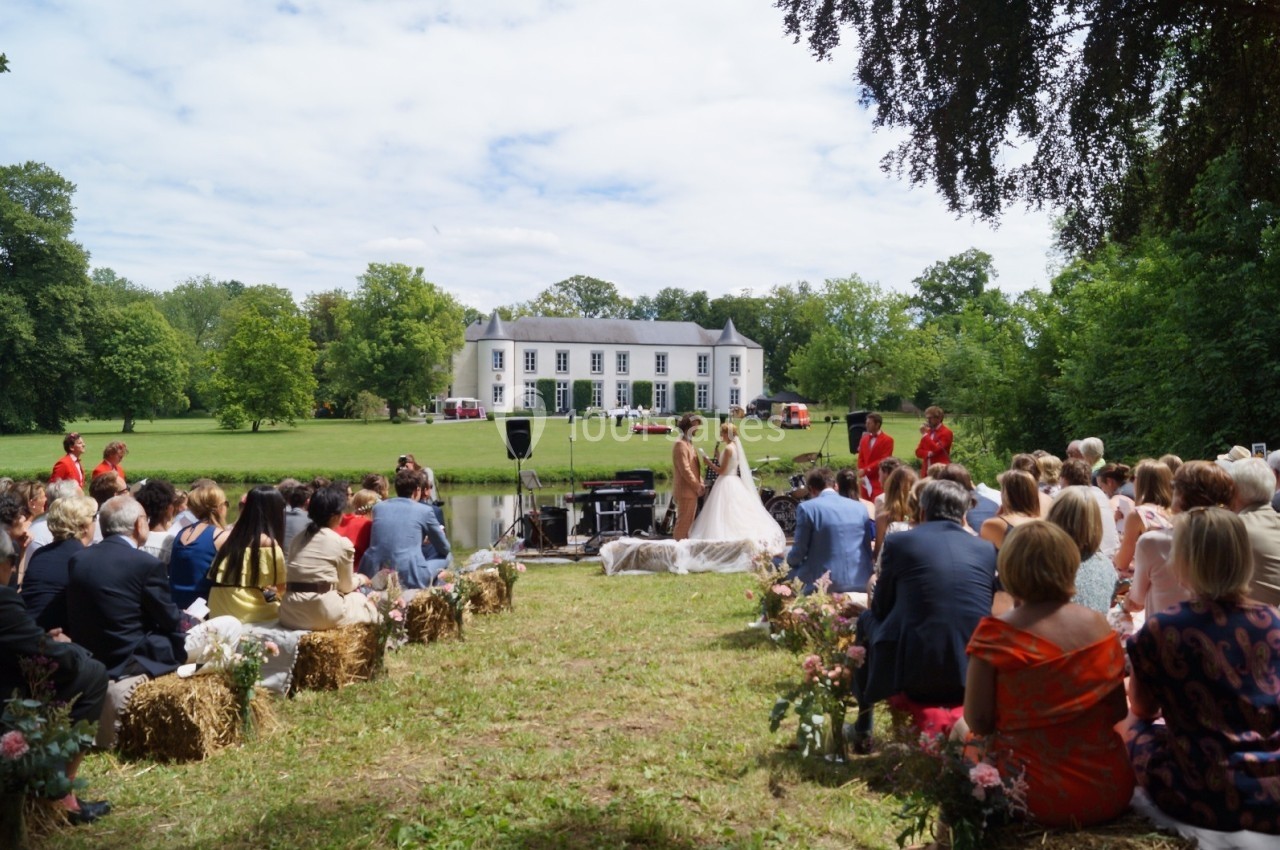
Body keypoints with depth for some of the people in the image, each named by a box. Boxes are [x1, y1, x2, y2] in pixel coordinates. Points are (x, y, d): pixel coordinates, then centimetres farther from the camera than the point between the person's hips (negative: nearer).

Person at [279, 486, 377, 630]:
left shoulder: (298, 538, 12)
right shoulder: (342, 544, -5)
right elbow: (346, 586, 6)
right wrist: (360, 579, 29)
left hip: (291, 613, 6)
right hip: (323, 614, -6)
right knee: (362, 601, 23)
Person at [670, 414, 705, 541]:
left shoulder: (689, 443, 17)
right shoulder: (680, 444, -15)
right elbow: (685, 470, -21)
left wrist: (700, 483, 8)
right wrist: (697, 487, -16)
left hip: (691, 490, 10)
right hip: (685, 491, -10)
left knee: (688, 522, 13)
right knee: (683, 522, -6)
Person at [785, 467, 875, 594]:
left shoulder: (807, 507, -6)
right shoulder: (860, 507, 7)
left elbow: (799, 551, -2)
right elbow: (868, 549, 13)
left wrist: (790, 560, 20)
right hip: (861, 583, 5)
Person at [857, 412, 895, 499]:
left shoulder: (887, 440, -5)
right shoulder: (864, 439, 15)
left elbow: (883, 460, -11)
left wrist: (866, 470, -14)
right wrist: (862, 472, -3)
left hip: (879, 482, -6)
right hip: (866, 481, 6)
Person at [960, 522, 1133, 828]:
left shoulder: (995, 634, -16)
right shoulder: (1097, 625, -4)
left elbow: (978, 722, -14)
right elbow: (1118, 711, 3)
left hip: (1035, 798, -5)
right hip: (1109, 792, 5)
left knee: (961, 732, 23)